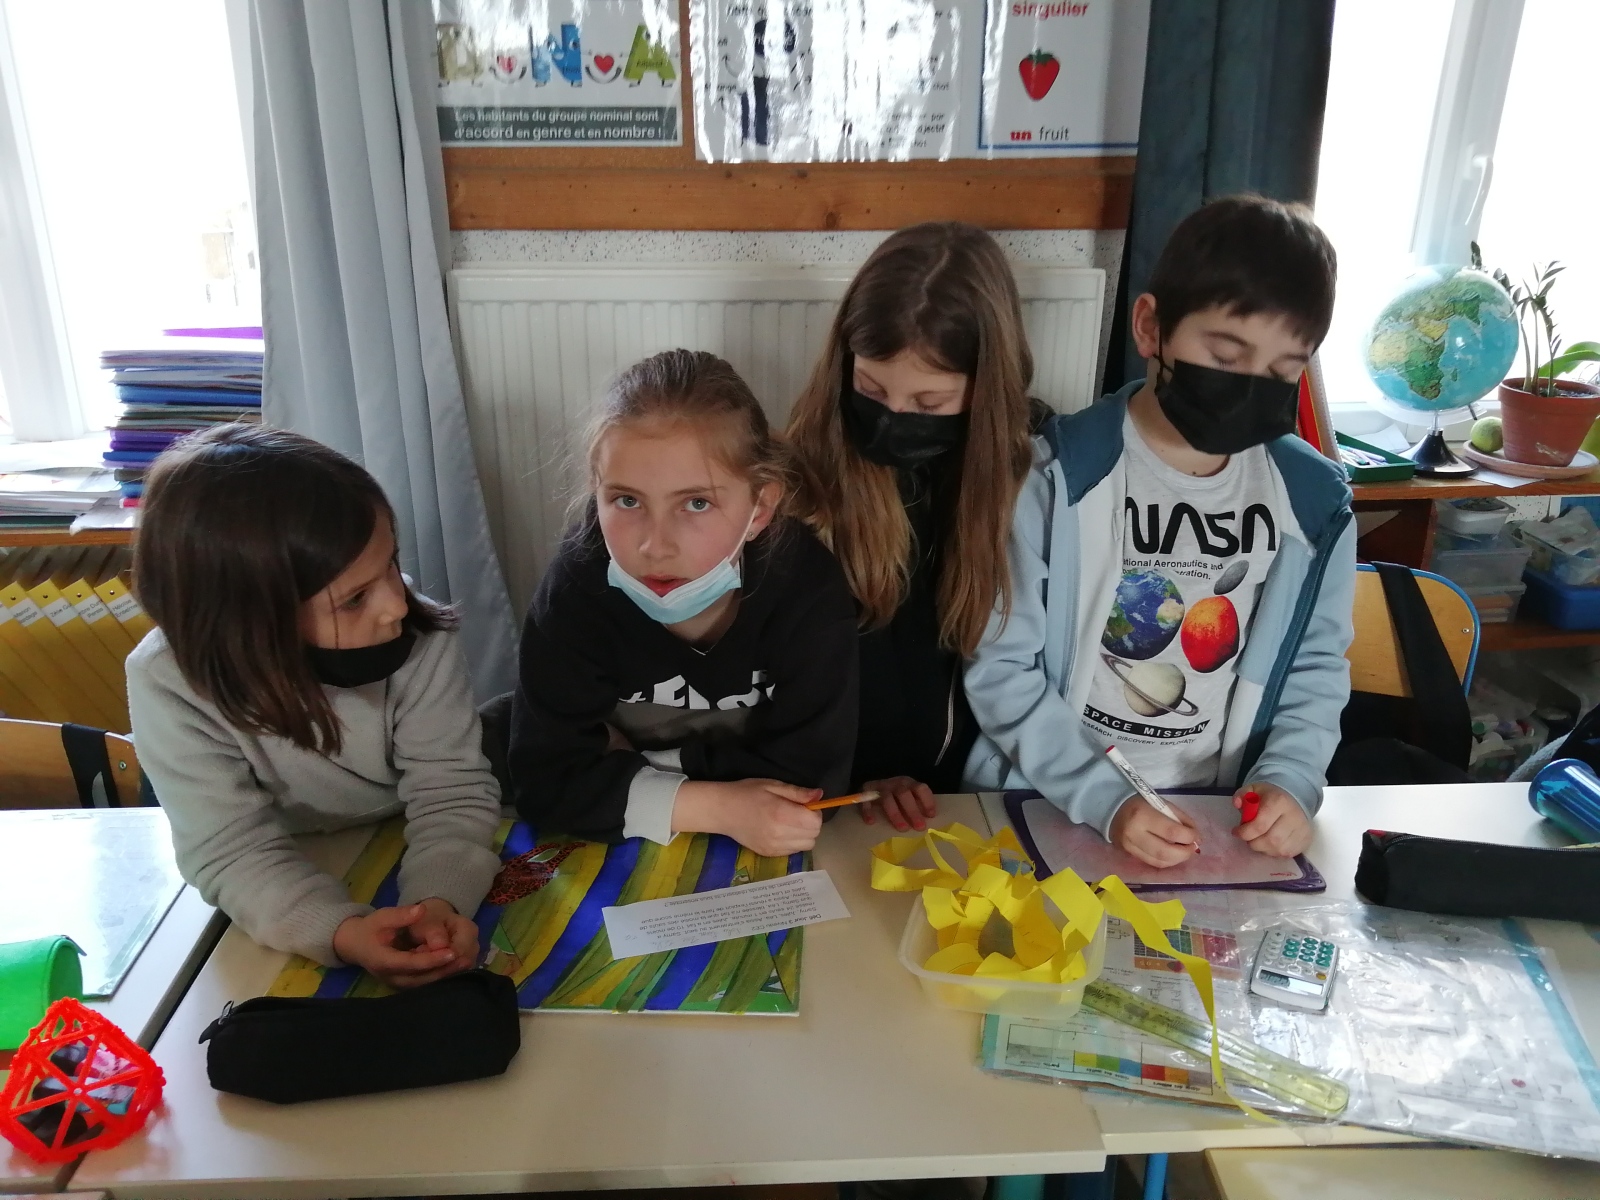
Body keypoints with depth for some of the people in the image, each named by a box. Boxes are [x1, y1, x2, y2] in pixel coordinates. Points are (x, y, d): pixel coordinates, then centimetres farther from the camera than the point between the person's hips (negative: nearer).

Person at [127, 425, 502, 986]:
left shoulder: (421, 636, -24)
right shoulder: (170, 683, -26)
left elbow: (451, 791, -21)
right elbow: (233, 851, -25)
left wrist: (440, 899, -41)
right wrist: (339, 931, -43)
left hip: (412, 865, 1)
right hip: (295, 895, -1)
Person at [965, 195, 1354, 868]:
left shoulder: (1315, 500, 1)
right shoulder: (1056, 477, -12)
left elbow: (1316, 665, 10)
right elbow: (1002, 668, -11)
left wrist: (1289, 780, -8)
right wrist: (1104, 801, -20)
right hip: (1046, 813, -4)